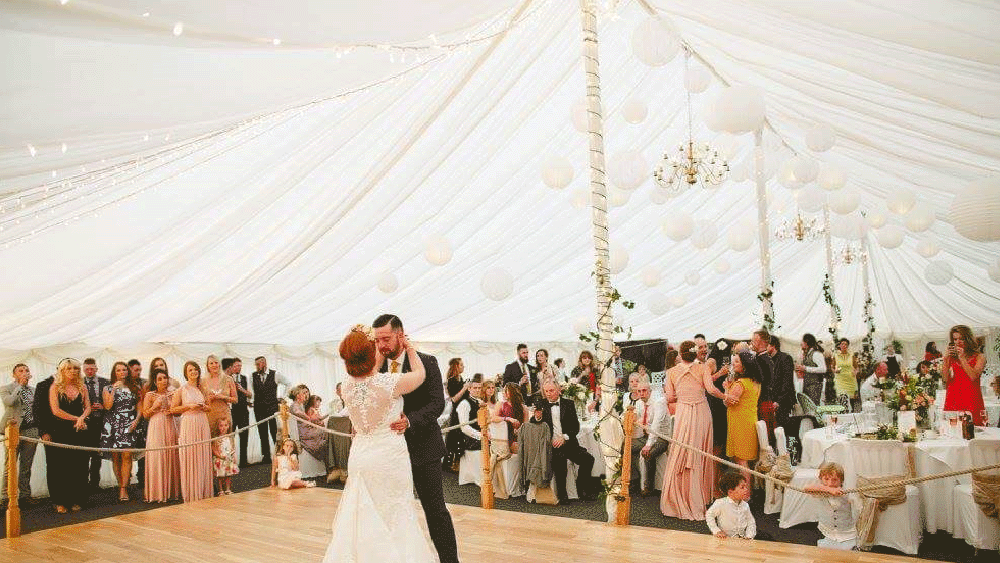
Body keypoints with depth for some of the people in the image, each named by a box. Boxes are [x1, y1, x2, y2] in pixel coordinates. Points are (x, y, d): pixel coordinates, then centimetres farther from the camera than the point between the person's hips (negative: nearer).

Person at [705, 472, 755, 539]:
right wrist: (716, 531, -7)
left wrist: (749, 536, -6)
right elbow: (709, 515, -3)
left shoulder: (745, 505, 1)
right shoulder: (720, 503, -15)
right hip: (725, 538, -4)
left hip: (742, 539, 4)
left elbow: (751, 522, 10)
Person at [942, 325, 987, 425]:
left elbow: (973, 376, -12)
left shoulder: (979, 357, 4)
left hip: (971, 399, -2)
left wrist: (962, 358, -10)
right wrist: (946, 358, -4)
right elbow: (945, 379, 1)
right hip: (953, 399, 2)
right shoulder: (951, 357, 11)